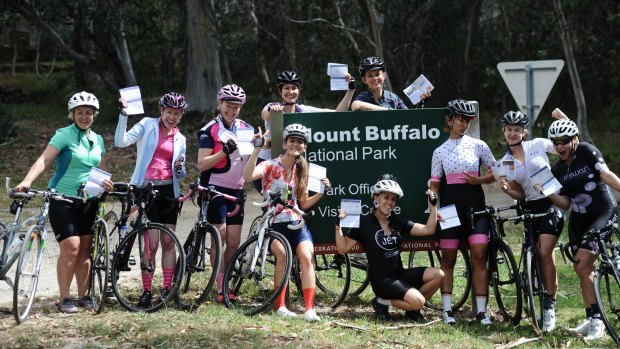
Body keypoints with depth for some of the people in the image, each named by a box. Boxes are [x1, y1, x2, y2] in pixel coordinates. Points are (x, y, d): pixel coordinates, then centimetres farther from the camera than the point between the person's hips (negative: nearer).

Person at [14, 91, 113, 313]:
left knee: (84, 249, 6)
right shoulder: (64, 135, -8)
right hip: (62, 199, -5)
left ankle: (83, 295, 16)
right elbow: (44, 160, -20)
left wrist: (106, 183, -4)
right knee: (71, 247, -14)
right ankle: (64, 299, -6)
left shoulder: (97, 140, 10)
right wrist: (27, 181, -35)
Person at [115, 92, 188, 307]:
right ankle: (147, 291, -1)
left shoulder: (179, 139, 15)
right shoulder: (148, 125, 3)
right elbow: (121, 142, -10)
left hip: (168, 191, 4)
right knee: (152, 243, -8)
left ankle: (167, 289, 9)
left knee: (168, 242, 3)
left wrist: (180, 168, -5)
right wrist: (124, 114, -18)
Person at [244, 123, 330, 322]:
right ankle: (280, 306, -19)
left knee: (306, 256, -22)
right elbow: (248, 175, -23)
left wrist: (322, 192, 3)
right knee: (282, 254, -30)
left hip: (297, 223, 4)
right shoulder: (271, 166, -2)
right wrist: (258, 147, -25)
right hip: (275, 224, -4)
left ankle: (310, 309, -27)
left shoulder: (301, 171, 15)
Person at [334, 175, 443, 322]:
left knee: (438, 275, -13)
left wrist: (433, 205, -3)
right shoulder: (364, 223, -6)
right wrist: (338, 226, -21)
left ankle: (412, 309, 4)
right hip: (381, 279, -6)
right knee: (417, 301, -26)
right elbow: (343, 248, -9)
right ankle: (382, 302, -1)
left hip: (400, 274, 6)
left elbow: (428, 230, 5)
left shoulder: (398, 221, 9)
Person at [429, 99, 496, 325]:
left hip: (475, 206, -1)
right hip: (450, 207, 1)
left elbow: (496, 172, 9)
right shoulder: (440, 152, 7)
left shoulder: (478, 145, 6)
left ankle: (481, 311, -7)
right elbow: (435, 184, 7)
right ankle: (447, 309, 7)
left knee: (479, 256, -9)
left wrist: (479, 180, -10)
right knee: (448, 259, 3)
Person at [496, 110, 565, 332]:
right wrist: (505, 189, -12)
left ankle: (549, 306, -11)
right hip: (532, 209, 4)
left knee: (544, 253, -17)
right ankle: (547, 305, 15)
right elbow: (519, 195, 8)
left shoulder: (539, 145, -2)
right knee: (543, 256, 3)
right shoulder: (505, 162, 7)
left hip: (553, 204, -4)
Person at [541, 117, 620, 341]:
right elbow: (565, 203, 3)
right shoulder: (557, 170, 6)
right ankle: (591, 319, 13)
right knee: (584, 268, 5)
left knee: (581, 265, -18)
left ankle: (597, 319, -11)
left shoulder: (587, 151, -10)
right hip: (579, 219, 7)